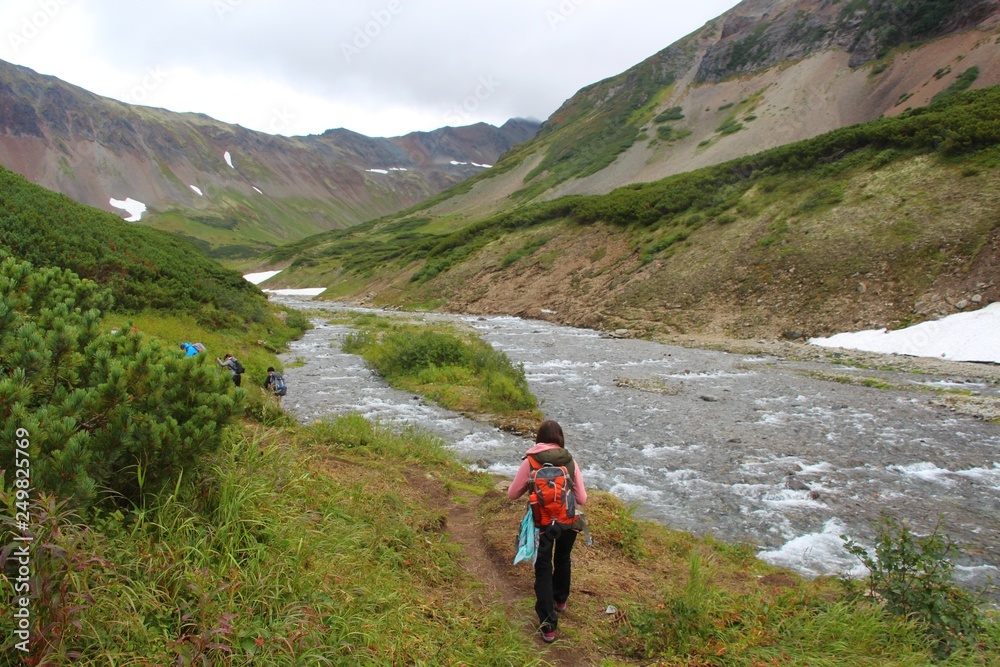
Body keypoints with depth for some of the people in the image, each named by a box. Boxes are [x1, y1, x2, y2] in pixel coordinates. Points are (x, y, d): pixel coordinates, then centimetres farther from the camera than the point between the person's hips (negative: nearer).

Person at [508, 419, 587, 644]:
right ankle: (561, 600, 49)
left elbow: (512, 494, -5)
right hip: (568, 522, 3)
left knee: (544, 570, 9)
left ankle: (548, 625, 5)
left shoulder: (530, 462, -12)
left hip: (542, 523, -3)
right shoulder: (570, 462, -7)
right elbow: (582, 499, -5)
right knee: (563, 560, 27)